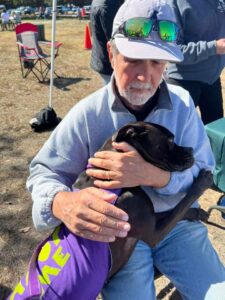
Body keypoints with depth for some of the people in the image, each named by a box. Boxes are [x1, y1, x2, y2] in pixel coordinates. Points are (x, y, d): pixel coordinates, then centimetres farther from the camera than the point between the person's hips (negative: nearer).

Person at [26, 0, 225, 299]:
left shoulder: (182, 104, -10)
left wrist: (151, 175, -31)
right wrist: (61, 202, -35)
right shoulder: (87, 114, -15)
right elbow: (43, 172, -10)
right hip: (118, 229, -1)